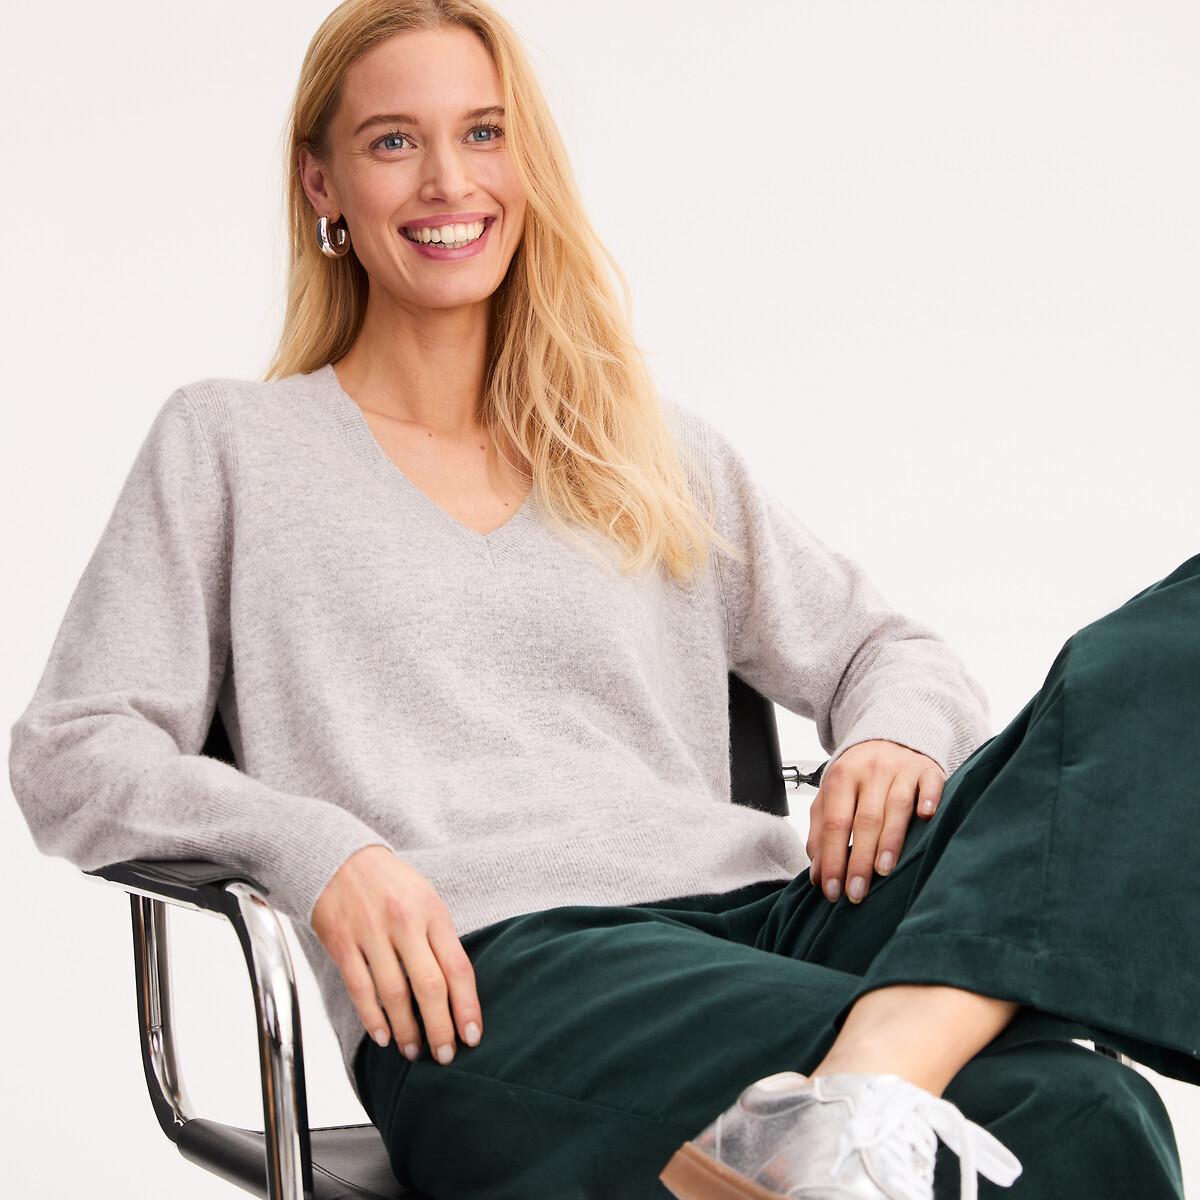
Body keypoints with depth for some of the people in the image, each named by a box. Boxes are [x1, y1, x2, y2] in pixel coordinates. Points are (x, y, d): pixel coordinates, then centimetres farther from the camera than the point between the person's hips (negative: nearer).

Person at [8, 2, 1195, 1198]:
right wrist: (315, 849, -12)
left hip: (758, 914, 7)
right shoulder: (228, 444, 17)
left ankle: (861, 1097, -42)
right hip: (483, 982, -6)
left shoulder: (655, 450, 27)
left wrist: (893, 740, 0)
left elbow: (890, 652, 27)